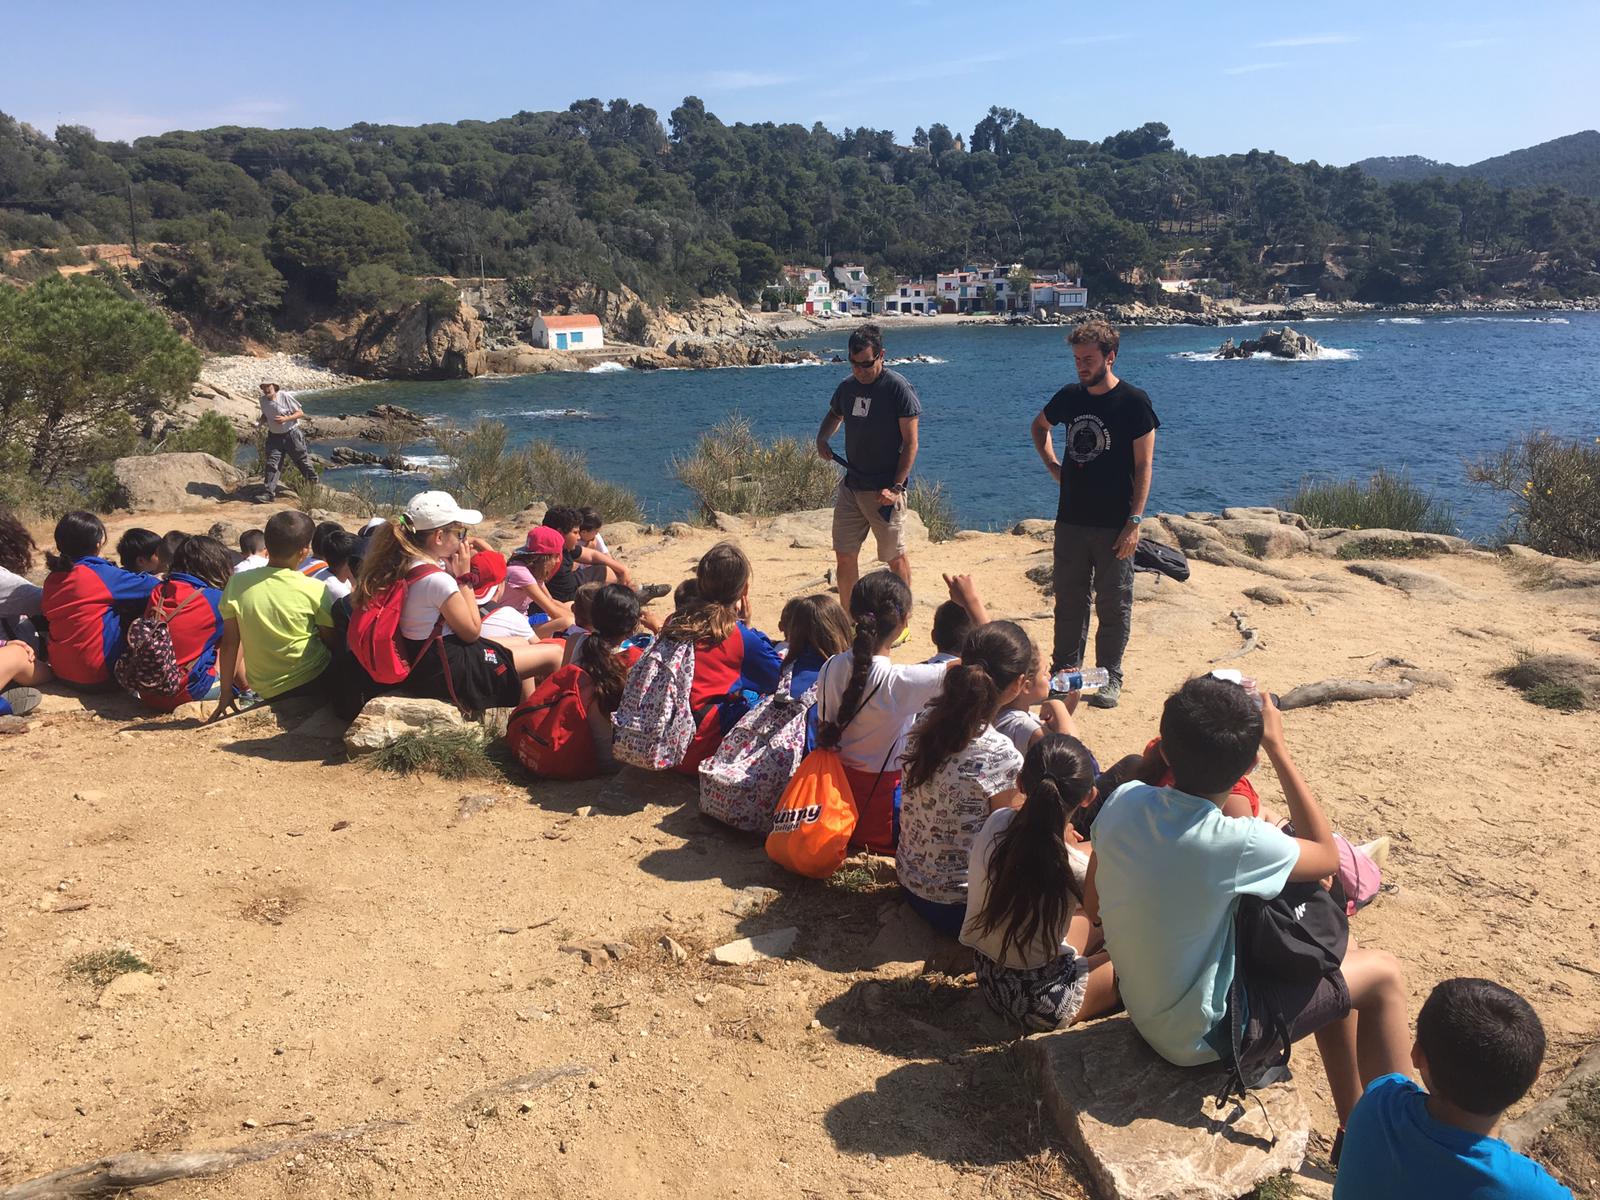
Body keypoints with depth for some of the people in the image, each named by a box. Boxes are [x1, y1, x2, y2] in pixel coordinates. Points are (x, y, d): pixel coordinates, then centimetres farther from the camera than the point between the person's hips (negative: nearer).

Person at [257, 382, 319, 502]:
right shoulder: (263, 400, 0)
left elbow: (300, 413, -12)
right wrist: (263, 420, -4)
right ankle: (269, 494, -8)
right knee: (272, 464, -5)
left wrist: (285, 419, -26)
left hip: (291, 434, -4)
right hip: (274, 436, 4)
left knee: (302, 460, 9)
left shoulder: (285, 396, -16)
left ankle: (313, 482, 33)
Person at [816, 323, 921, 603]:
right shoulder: (847, 387, 8)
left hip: (884, 490, -6)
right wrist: (822, 439, 7)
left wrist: (895, 488, -19)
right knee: (845, 556, 8)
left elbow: (910, 443, -13)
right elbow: (834, 415, 29)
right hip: (851, 486, 6)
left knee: (896, 557, 4)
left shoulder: (899, 388, -12)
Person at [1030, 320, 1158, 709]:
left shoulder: (1133, 401, -9)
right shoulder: (1070, 396, 6)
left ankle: (1110, 678, 15)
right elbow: (1040, 425, 27)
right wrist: (1051, 464, 11)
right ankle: (1064, 670, 24)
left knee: (1113, 605, 4)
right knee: (1068, 600, 12)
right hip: (1071, 519, 5)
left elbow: (1144, 465, -10)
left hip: (1114, 525, -5)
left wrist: (1135, 521, -16)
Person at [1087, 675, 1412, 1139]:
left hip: (1142, 1005, 6)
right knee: (1382, 974, 11)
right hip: (1201, 1035, -6)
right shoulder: (1233, 844, -33)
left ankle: (1354, 1126, 35)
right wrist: (1277, 746, -12)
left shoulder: (1123, 801, -16)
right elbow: (1327, 856, -10)